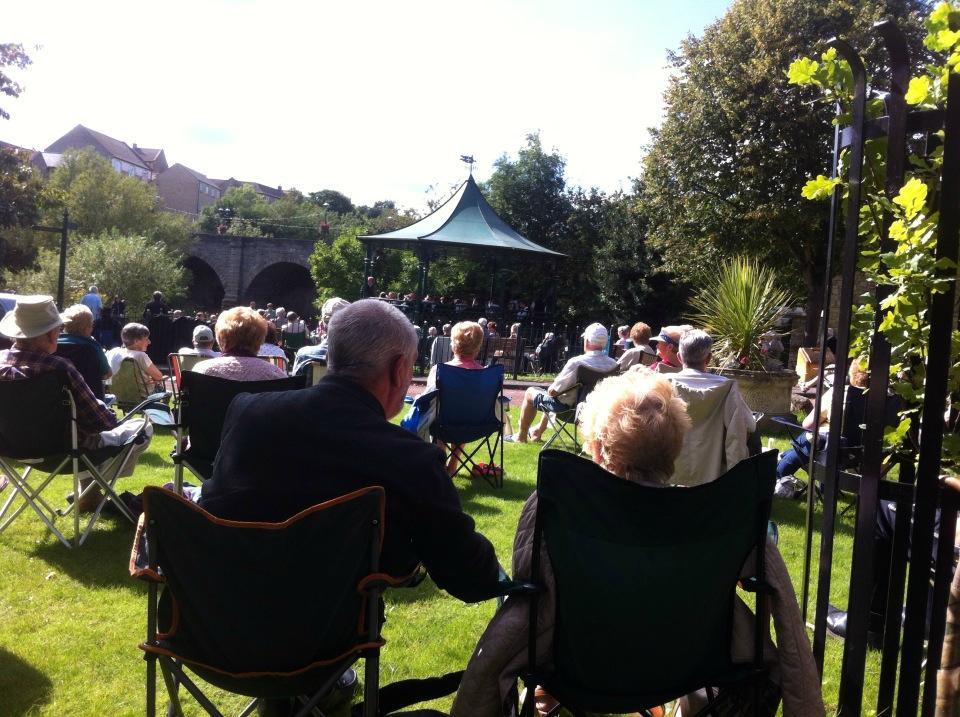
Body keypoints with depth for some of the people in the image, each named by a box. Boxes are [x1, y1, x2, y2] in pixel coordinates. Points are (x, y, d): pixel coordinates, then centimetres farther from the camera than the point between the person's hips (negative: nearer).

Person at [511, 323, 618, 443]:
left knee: (530, 392, 19)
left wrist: (552, 387, 4)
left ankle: (521, 436, 32)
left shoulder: (576, 362, -28)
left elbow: (552, 391, -21)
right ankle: (538, 432, 48)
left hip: (567, 406, -6)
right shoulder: (613, 364, -12)